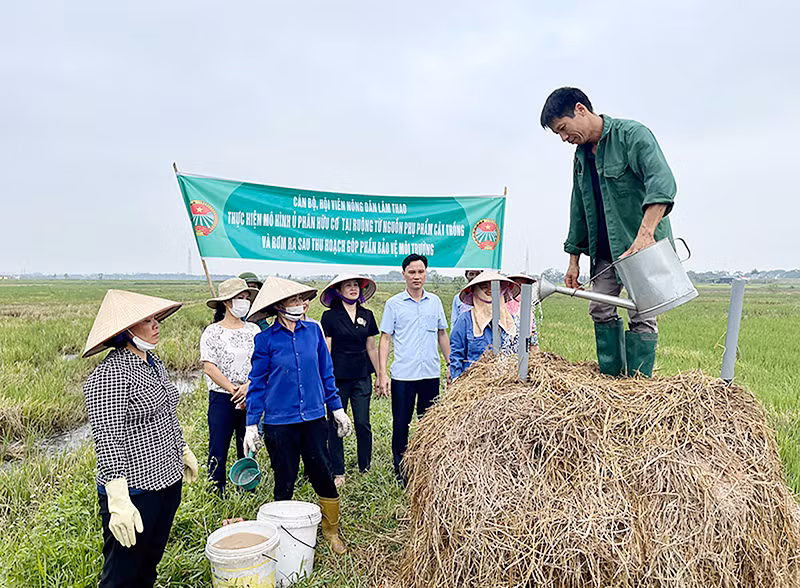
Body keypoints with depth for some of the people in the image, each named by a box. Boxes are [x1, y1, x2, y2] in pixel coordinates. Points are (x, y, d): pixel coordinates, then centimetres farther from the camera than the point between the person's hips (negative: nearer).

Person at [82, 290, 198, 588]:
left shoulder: (154, 362, 7)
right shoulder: (110, 374, -21)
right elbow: (108, 441, -25)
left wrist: (183, 451, 26)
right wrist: (119, 502, -28)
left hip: (168, 479, 8)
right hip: (134, 492, -8)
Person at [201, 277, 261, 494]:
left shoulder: (253, 330, 7)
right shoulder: (212, 332, -3)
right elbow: (209, 368, -10)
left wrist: (248, 386, -15)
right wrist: (234, 391, -13)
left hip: (250, 398, 3)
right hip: (221, 398, -3)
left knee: (247, 450, 10)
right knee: (218, 451, 1)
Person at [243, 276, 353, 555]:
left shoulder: (313, 330, 1)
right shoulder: (266, 339, -6)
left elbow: (326, 372, 10)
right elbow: (257, 383, 0)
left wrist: (337, 408, 12)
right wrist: (251, 425, -1)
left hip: (313, 418, 2)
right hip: (279, 422, -2)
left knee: (324, 477, 6)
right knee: (284, 483, 11)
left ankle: (332, 532, 28)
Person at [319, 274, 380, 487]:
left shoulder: (367, 315, 8)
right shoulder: (330, 316, -3)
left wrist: (380, 375, 14)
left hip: (362, 377, 3)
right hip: (337, 377, -3)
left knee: (363, 424, 4)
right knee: (335, 425, 4)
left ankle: (366, 469, 21)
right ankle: (338, 473, 18)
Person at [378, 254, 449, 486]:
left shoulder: (434, 301, 8)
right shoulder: (394, 304, -1)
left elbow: (442, 335, 15)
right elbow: (385, 339, -1)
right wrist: (382, 373, -8)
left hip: (431, 373, 3)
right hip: (402, 375, -2)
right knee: (401, 425, 5)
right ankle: (401, 471, 20)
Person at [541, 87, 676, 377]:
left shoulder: (632, 134, -11)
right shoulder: (581, 155, 13)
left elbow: (662, 181, -27)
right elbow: (579, 210, 18)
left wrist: (645, 233, -40)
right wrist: (574, 259, 15)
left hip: (643, 244, -7)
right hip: (606, 249, 7)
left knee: (641, 315, -7)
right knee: (601, 310, 4)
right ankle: (612, 378, 15)